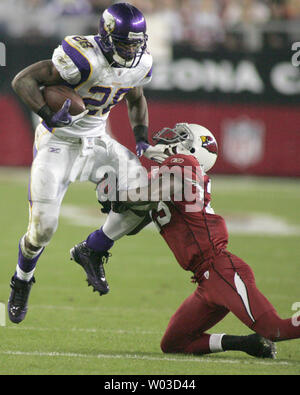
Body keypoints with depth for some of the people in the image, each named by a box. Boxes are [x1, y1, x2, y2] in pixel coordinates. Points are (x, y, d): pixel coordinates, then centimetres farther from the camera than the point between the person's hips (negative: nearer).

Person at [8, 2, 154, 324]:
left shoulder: (139, 65, -6)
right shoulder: (84, 59, -28)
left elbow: (136, 99, 18)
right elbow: (23, 81, -25)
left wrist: (141, 138, 3)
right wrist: (48, 115, -37)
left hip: (95, 141, 6)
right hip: (58, 143, -6)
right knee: (43, 228, -10)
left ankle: (92, 251, 8)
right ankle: (21, 282, 22)